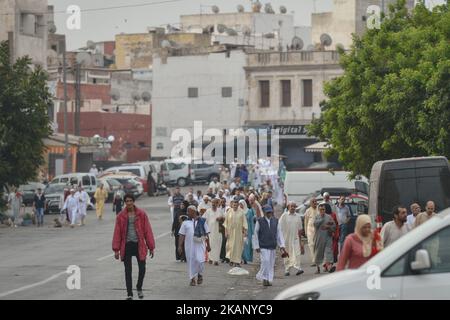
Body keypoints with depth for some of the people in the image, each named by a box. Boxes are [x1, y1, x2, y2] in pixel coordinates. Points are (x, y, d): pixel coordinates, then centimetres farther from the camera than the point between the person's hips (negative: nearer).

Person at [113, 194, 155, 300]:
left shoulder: (141, 214, -1)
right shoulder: (121, 216, 1)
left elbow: (147, 231, 0)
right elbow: (117, 233, 2)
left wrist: (151, 247, -2)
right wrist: (116, 249, -1)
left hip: (139, 244, 0)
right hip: (126, 245, 0)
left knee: (142, 269, -1)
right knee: (128, 271, 3)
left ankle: (139, 288, 26)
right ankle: (129, 294, 11)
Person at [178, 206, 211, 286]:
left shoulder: (202, 221, 5)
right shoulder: (186, 222, 7)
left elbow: (206, 234, 9)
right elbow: (182, 235, 4)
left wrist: (208, 245, 8)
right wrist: (180, 246, -4)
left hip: (200, 244, -2)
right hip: (189, 245, 2)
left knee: (199, 260, -11)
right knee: (191, 261, 3)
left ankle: (200, 274, 16)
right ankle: (192, 279, 15)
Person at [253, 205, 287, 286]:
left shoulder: (275, 221, 8)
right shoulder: (260, 221, -2)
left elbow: (279, 234, 9)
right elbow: (256, 234, 1)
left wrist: (281, 246, 3)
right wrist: (257, 246, -3)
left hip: (273, 246, 4)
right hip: (263, 246, -4)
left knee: (271, 263, 6)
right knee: (265, 261, -15)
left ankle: (269, 279, 15)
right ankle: (264, 278, -2)